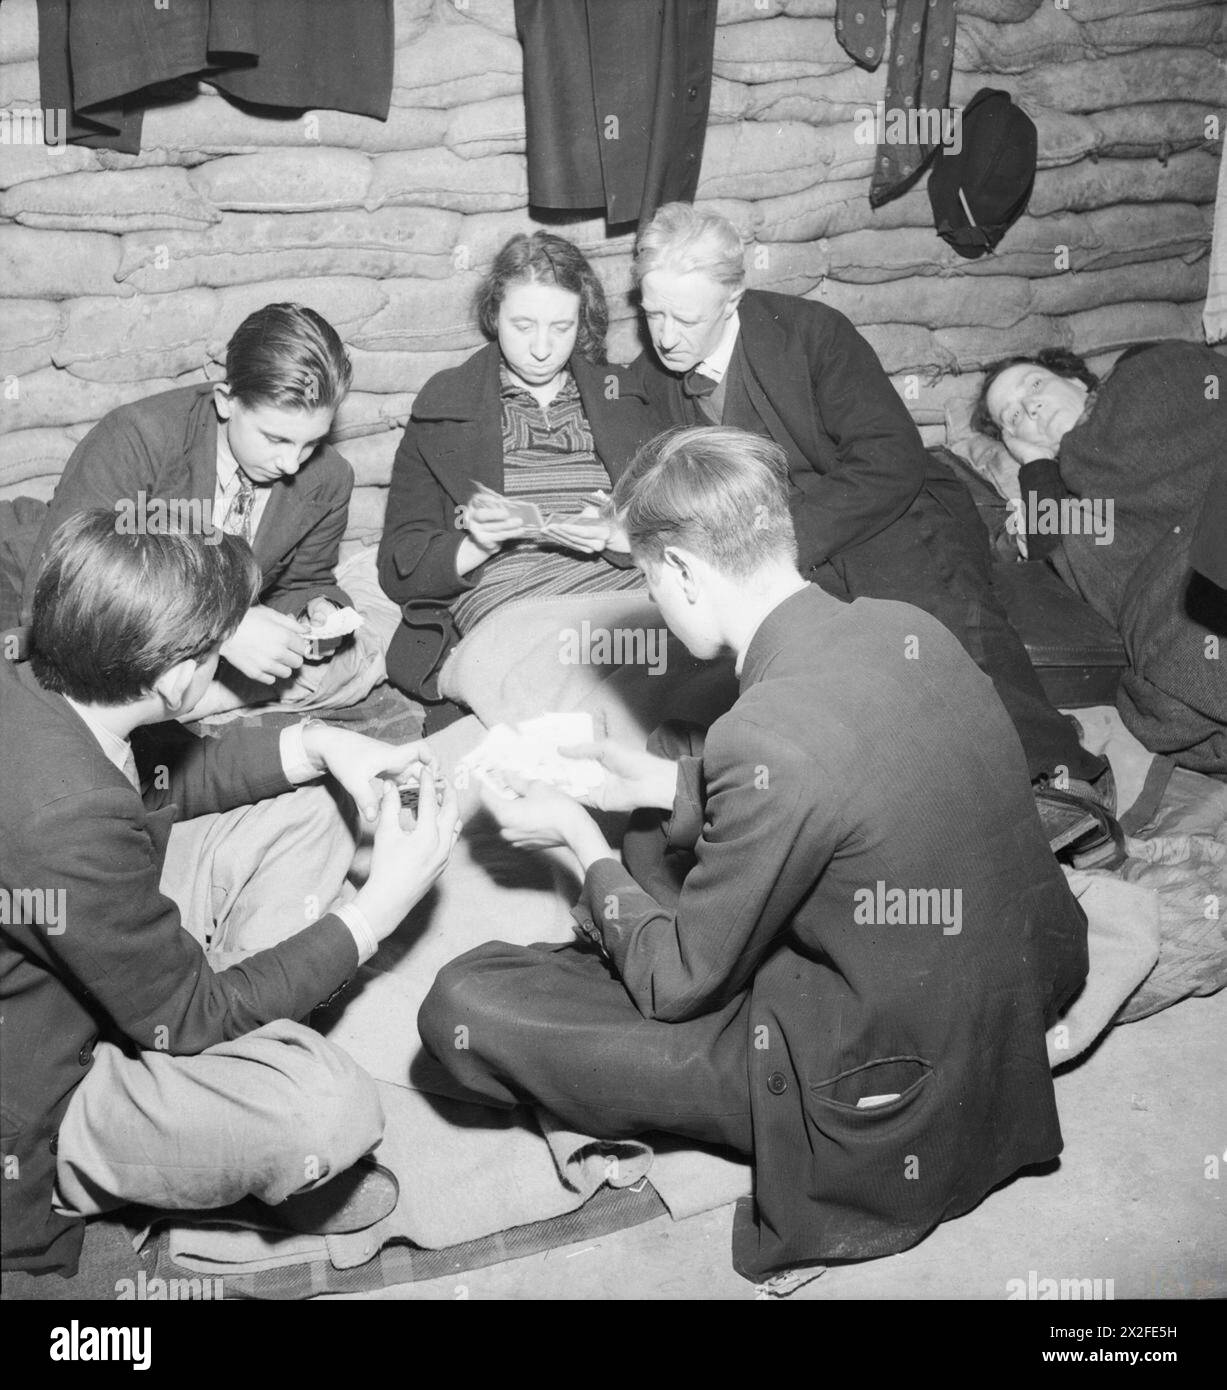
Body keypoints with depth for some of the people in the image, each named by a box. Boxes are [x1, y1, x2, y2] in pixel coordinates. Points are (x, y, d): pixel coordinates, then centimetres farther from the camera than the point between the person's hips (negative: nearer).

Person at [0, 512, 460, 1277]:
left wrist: (316, 744, -6)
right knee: (331, 1108, -31)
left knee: (303, 817, 6)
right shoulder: (69, 829, -38)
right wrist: (380, 904, -19)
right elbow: (189, 1015, -24)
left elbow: (165, 783, 8)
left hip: (89, 966, 9)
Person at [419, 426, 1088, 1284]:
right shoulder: (908, 627, -7)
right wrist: (664, 782, 12)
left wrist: (582, 842, 0)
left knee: (461, 1010, -10)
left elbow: (679, 986, -15)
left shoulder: (766, 738, -30)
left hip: (885, 1117, -8)